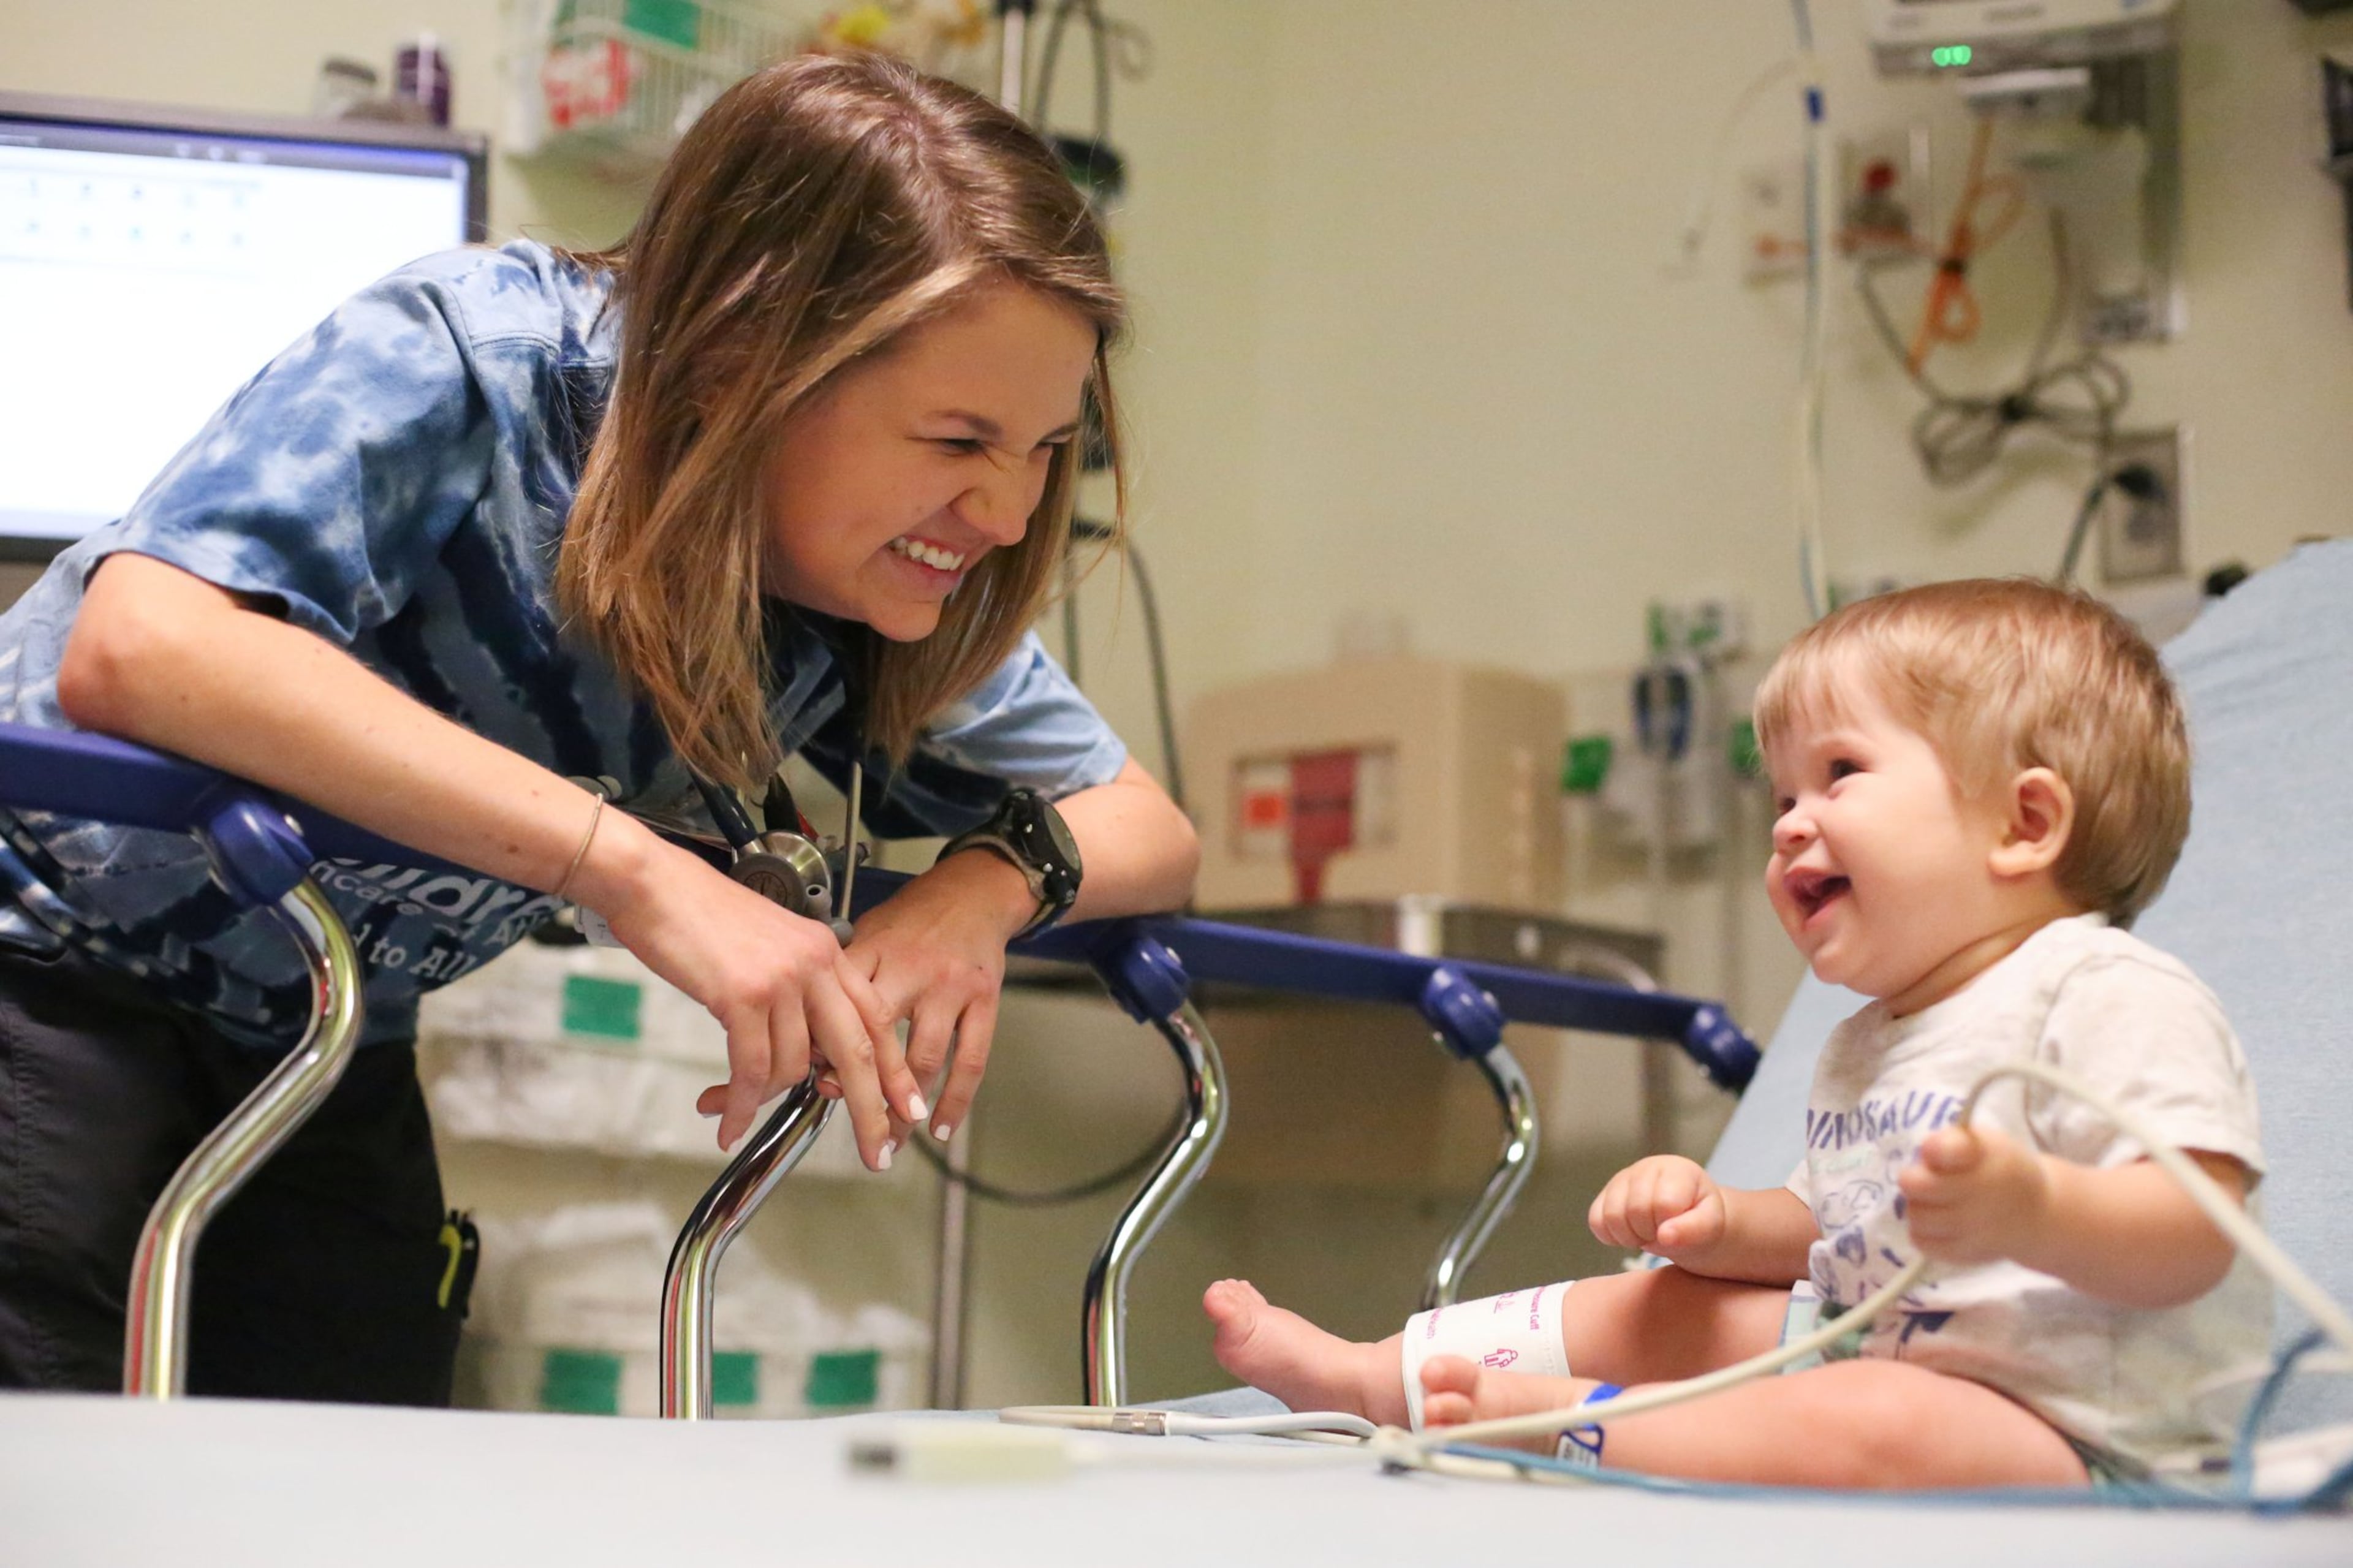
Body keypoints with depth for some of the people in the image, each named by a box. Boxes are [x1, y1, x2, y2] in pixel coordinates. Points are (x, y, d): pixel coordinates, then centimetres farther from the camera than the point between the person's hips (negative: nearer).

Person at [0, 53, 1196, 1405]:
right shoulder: (468, 364, -29)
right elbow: (132, 648, -43)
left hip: (331, 1048, 5)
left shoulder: (909, 597, -11)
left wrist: (996, 883, -26)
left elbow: (1150, 831, -1)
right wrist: (639, 872, -46)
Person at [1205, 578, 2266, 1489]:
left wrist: (2031, 1209, -43)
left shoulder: (2112, 998, -14)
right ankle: (1360, 1377, 18)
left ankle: (1555, 1422, -25)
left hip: (2081, 1444, -10)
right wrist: (1721, 1221, 5)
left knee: (1873, 1428, -38)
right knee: (1659, 1305, 14)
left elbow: (2193, 1239, -25)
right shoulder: (1864, 1049, 18)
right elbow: (1828, 1236, 25)